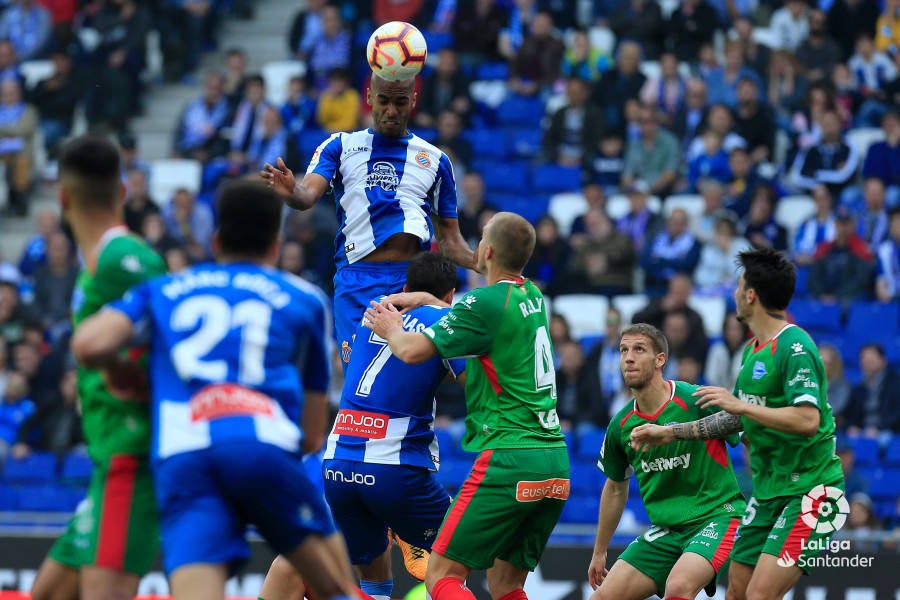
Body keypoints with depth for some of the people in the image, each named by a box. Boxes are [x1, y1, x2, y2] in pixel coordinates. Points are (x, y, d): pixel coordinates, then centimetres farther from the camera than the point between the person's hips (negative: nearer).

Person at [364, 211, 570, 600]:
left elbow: (414, 350, -14)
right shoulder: (531, 296, 14)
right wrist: (421, 299, 27)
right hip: (554, 461, 8)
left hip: (509, 458, -8)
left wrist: (391, 329, 8)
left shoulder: (488, 302, -11)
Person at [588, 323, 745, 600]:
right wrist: (599, 552, 26)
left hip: (716, 517, -6)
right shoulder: (621, 426, 4)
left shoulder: (696, 401, -15)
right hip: (665, 530, 6)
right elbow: (615, 488, 20)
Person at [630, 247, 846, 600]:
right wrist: (670, 432, 23)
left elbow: (807, 420, -30)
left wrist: (740, 404, -27)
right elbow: (737, 420, 25)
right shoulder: (752, 350, 12)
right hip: (768, 492, 10)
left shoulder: (794, 348, -18)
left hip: (809, 489, -10)